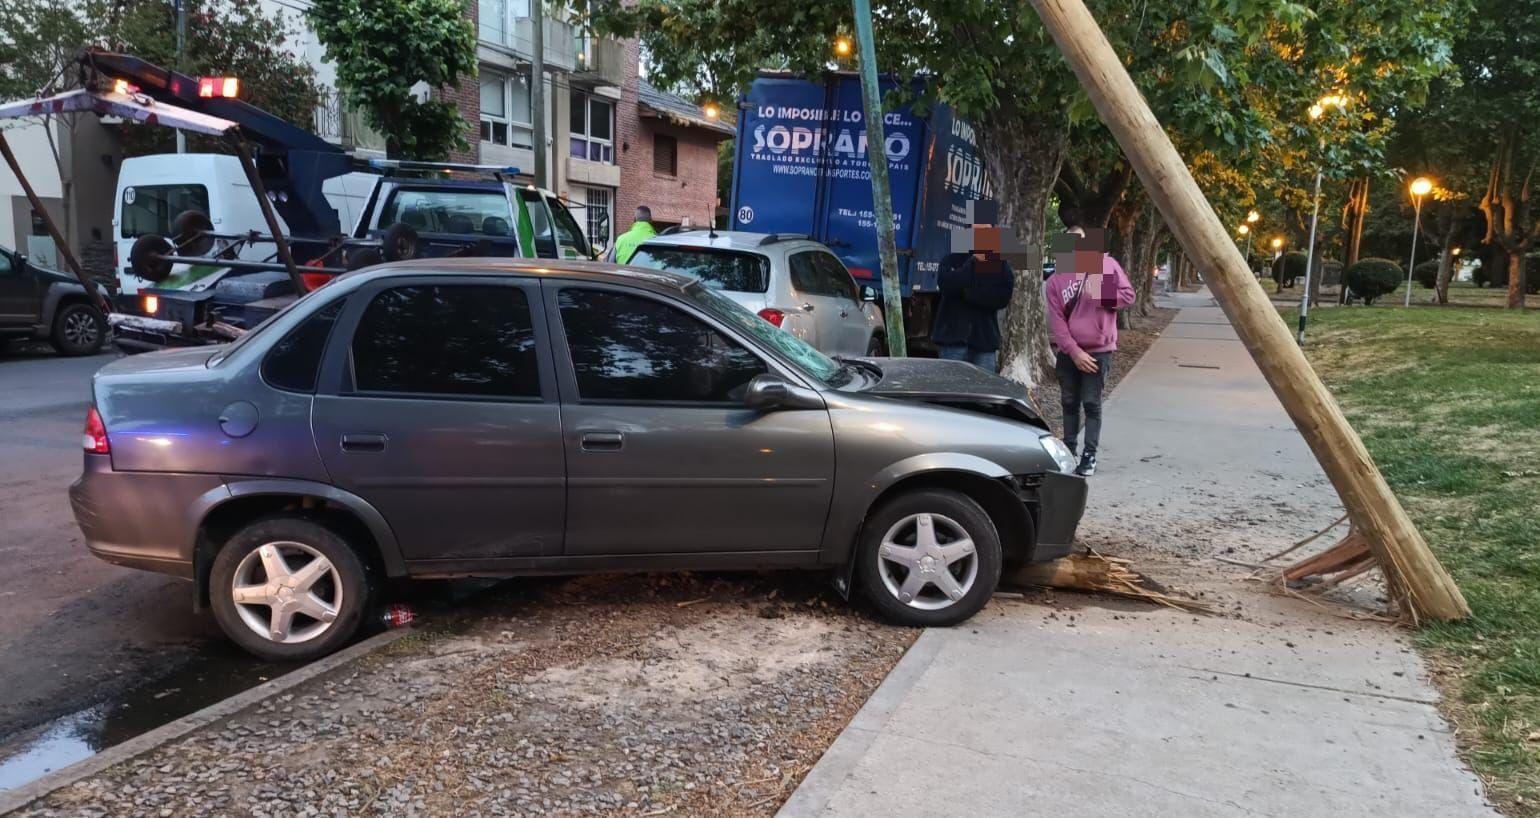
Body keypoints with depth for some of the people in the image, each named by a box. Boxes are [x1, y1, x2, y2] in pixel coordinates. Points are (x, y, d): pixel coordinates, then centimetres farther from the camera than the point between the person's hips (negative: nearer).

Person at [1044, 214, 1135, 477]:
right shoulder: (1055, 279, 0)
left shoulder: (1106, 264, -3)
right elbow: (1056, 320, -4)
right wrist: (1074, 351, -13)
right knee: (1069, 403, 12)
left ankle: (1089, 455, 2)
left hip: (1098, 350, -3)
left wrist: (1099, 294, -18)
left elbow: (1128, 295, -2)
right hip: (1069, 352, 3)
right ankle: (1068, 450, 23)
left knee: (1091, 404, -2)